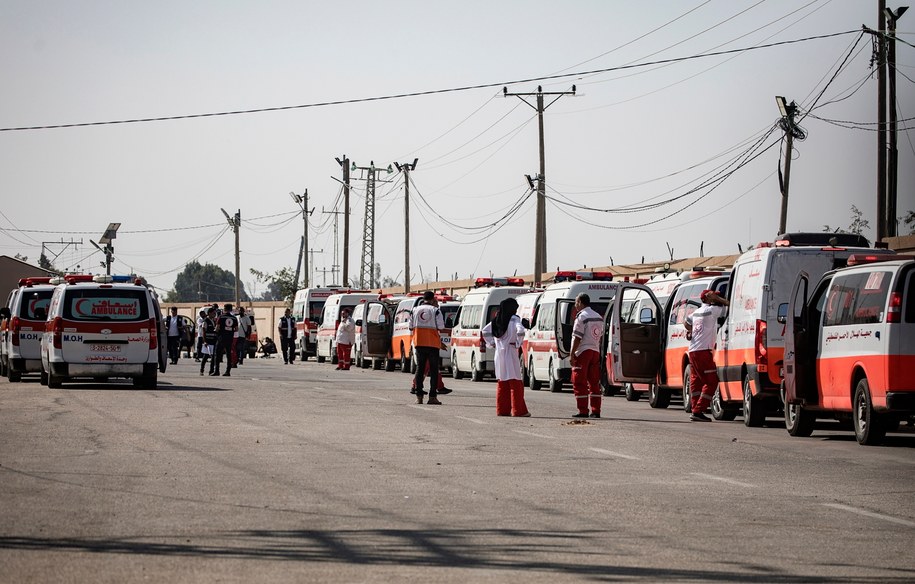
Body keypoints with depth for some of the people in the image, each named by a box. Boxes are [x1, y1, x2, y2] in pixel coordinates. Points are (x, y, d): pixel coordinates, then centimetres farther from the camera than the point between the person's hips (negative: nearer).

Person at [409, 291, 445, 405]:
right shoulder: (435, 311, -6)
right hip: (433, 343, -3)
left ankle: (419, 396, 4)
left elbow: (411, 327, 8)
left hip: (419, 343, 3)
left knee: (420, 369, 8)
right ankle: (432, 397, -4)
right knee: (434, 370, 1)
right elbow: (441, 327, -7)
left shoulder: (415, 310, 6)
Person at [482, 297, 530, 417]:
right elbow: (520, 331, -26)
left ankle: (502, 409, 12)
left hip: (499, 353, 6)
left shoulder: (496, 320, 10)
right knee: (515, 382, -2)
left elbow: (485, 331, 17)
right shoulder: (514, 319, -10)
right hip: (510, 353, -6)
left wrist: (492, 343, 15)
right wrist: (518, 344, -14)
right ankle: (518, 410, -3)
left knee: (502, 383, 12)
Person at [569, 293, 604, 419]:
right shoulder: (598, 317, 14)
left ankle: (583, 411, -6)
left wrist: (572, 354, -14)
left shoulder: (582, 316, -11)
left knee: (579, 383, -3)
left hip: (583, 352, -8)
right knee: (594, 382, 10)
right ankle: (596, 411, 8)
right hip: (595, 351, 8)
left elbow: (577, 337, -15)